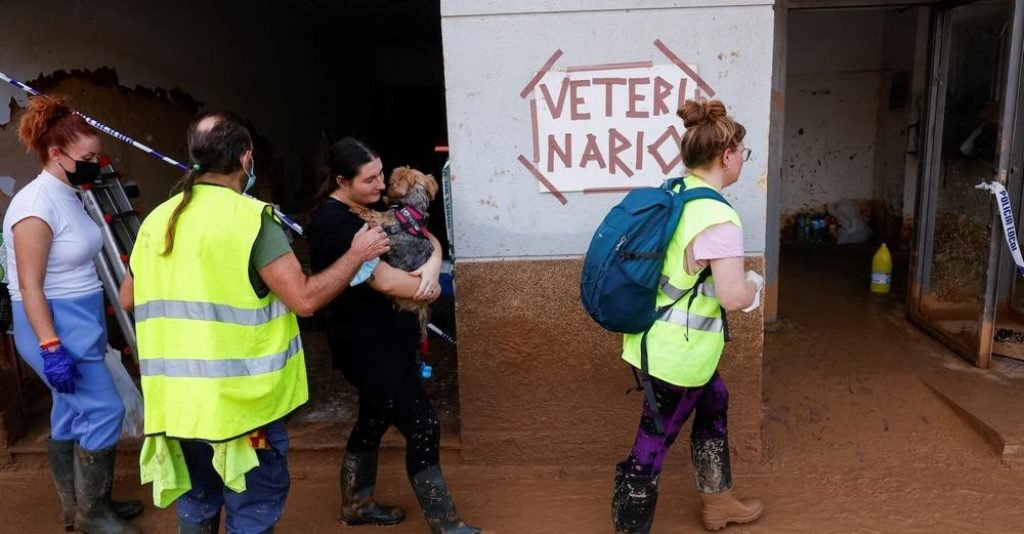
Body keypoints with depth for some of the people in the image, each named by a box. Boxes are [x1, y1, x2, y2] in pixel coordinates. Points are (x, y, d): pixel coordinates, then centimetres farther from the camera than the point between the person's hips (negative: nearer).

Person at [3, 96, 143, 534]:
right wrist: (51, 347, -24)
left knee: (71, 415, 16)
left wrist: (90, 327, 22)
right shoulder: (36, 204, -19)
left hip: (79, 323, 9)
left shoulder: (68, 196, 9)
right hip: (55, 327, -9)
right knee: (104, 411, -4)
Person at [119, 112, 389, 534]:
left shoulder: (157, 220, 6)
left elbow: (128, 299, 16)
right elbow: (304, 299, -19)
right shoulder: (250, 217, -15)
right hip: (239, 399, -7)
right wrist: (358, 253, -7)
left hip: (178, 398, 7)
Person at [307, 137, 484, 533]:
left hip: (387, 334, 9)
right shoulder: (333, 222, -20)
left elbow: (426, 238, 6)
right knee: (422, 426, -6)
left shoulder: (374, 206, 7)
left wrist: (432, 266, -17)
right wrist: (429, 290, -9)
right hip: (365, 343, -9)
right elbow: (384, 280, -26)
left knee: (375, 417, 21)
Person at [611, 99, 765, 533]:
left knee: (714, 403, 28)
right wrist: (755, 285, -3)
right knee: (653, 445, 4)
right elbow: (734, 298, -25)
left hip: (658, 338, 10)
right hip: (678, 350, -10)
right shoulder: (718, 218, -23)